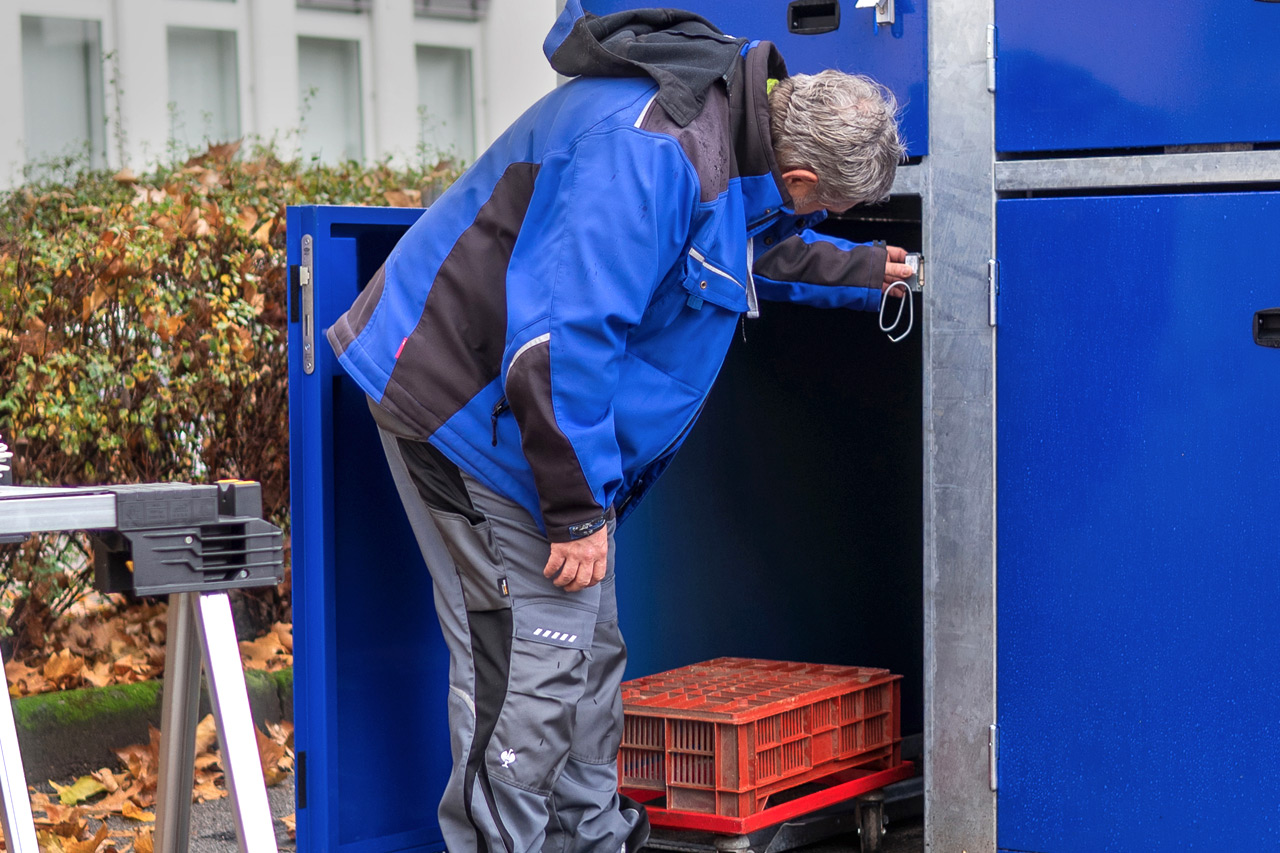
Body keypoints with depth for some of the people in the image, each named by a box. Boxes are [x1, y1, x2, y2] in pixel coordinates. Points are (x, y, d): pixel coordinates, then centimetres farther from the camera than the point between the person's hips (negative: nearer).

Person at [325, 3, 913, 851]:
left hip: (529, 401, 10)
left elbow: (760, 246, 31)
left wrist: (861, 272, 36)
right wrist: (578, 509, -26)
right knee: (536, 661, -10)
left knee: (589, 649, 15)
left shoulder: (730, 117, 5)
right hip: (466, 399, -10)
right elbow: (559, 338, -32)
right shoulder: (652, 151, -29)